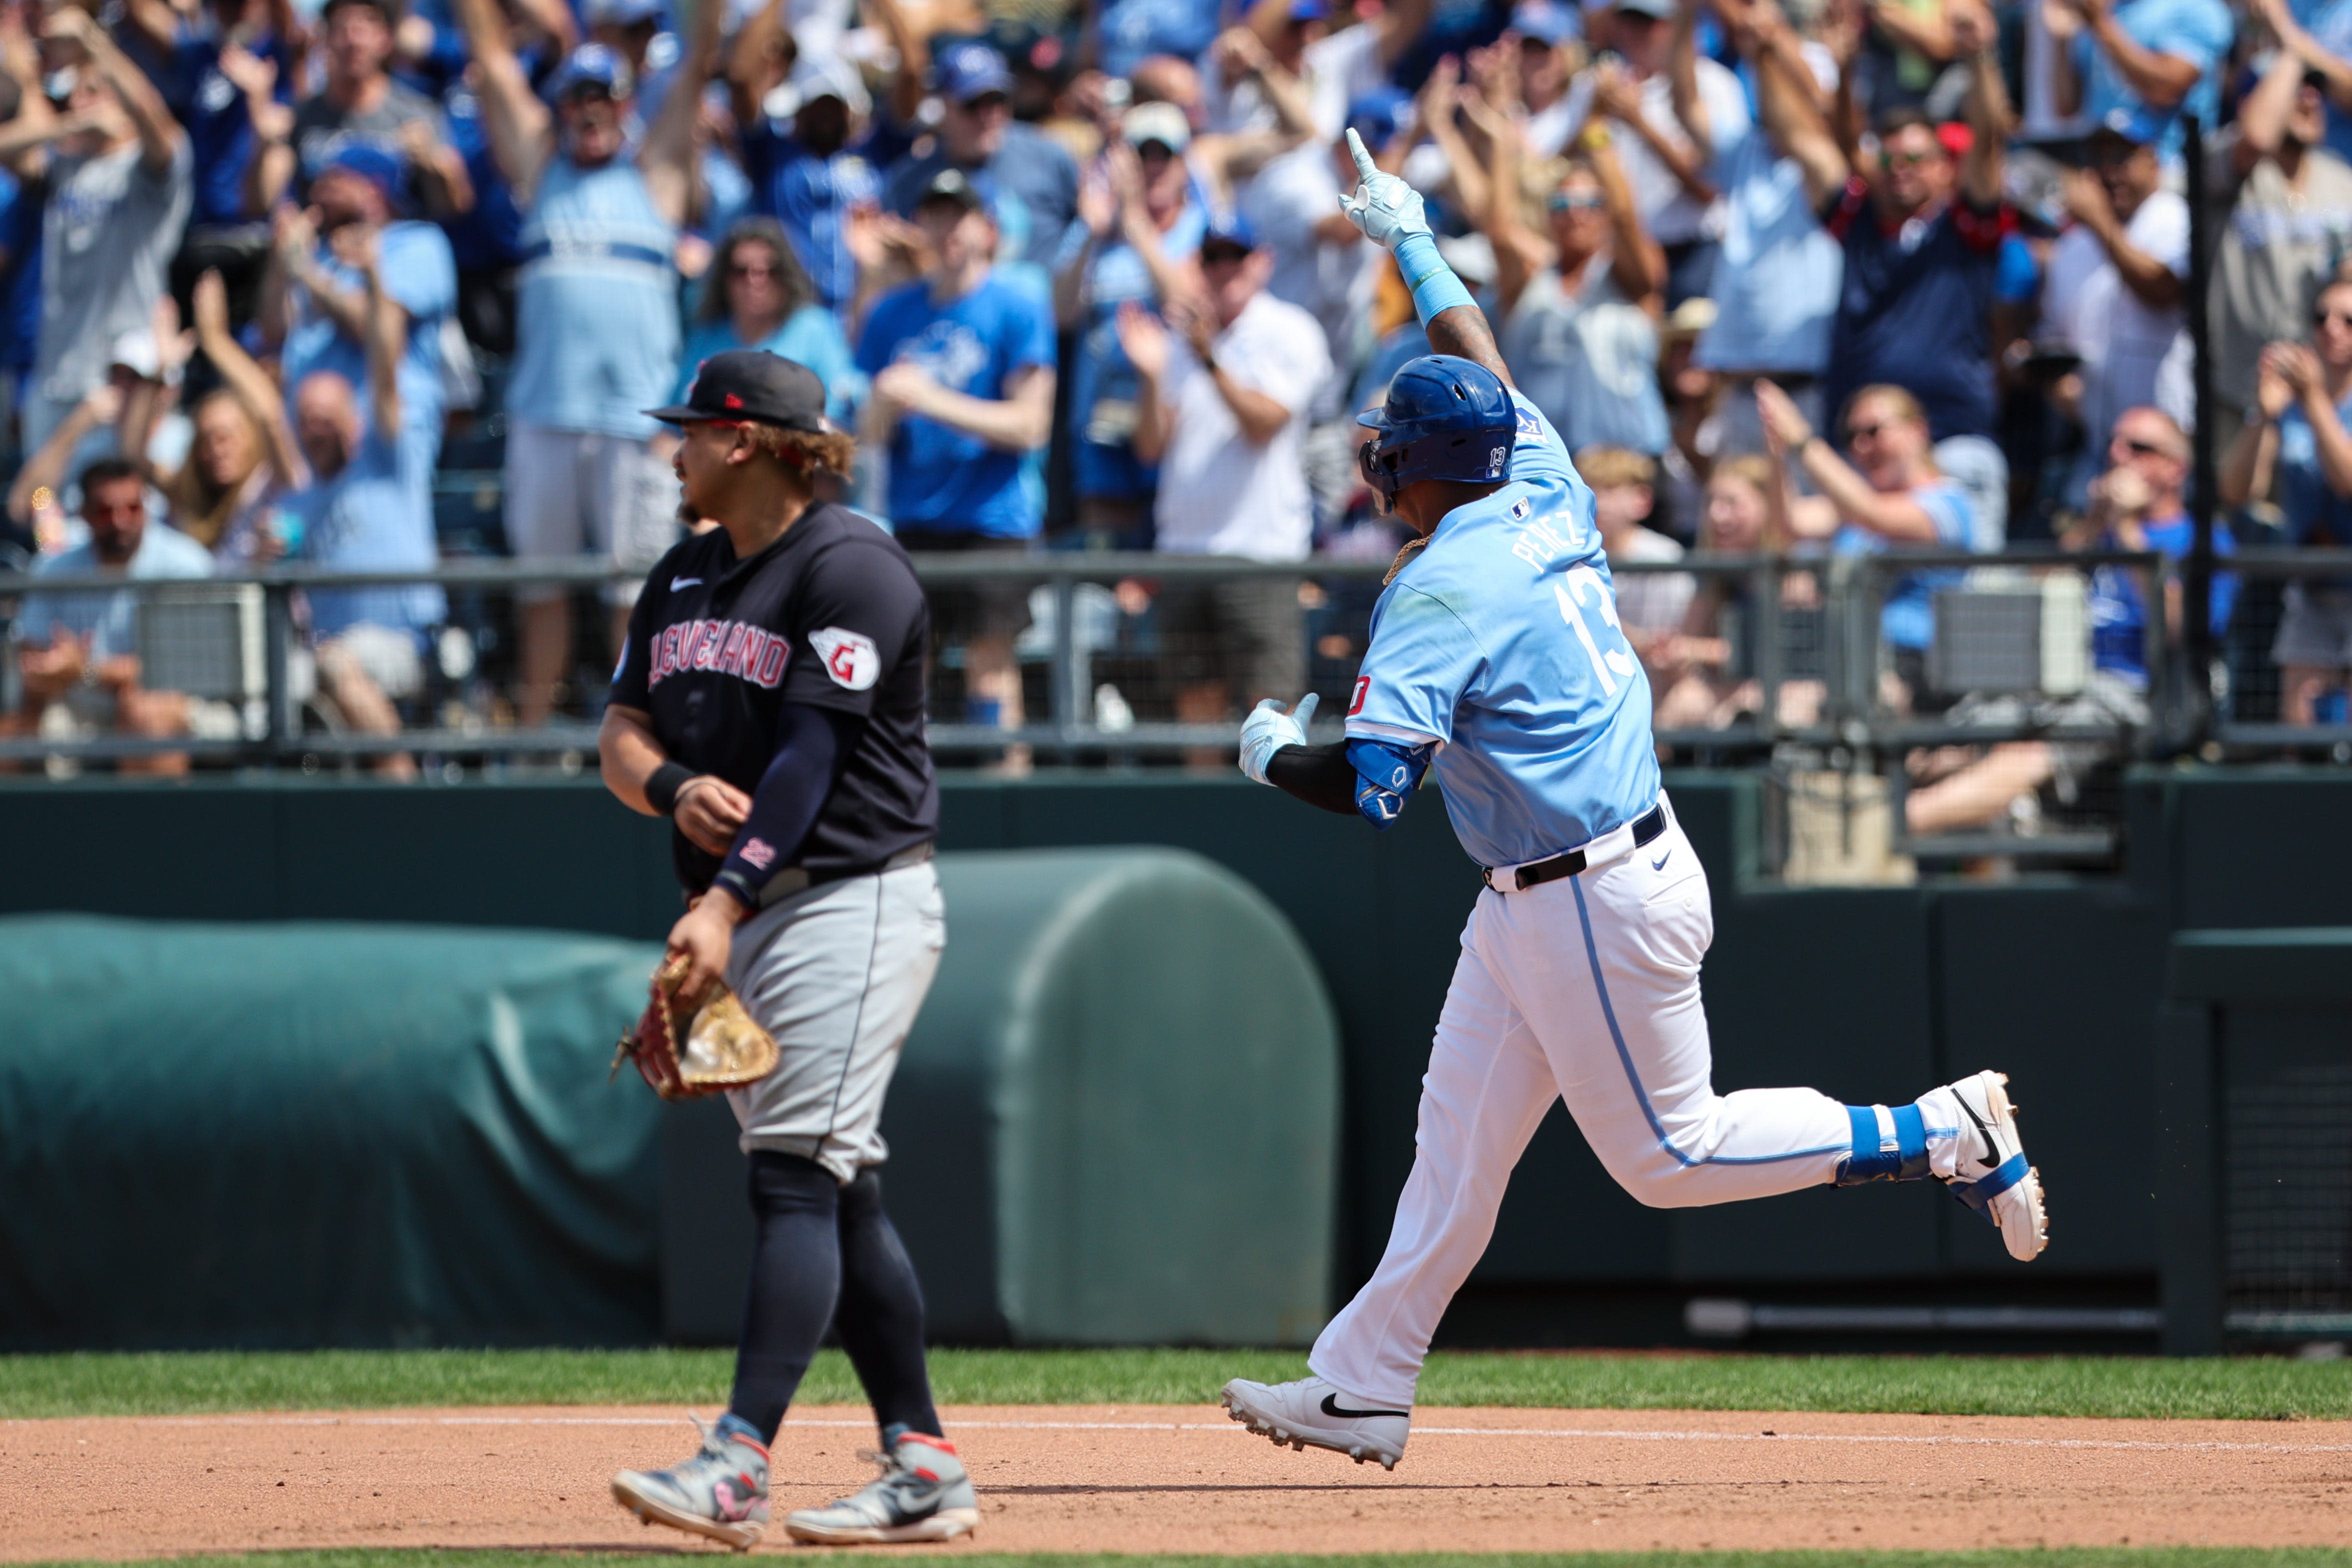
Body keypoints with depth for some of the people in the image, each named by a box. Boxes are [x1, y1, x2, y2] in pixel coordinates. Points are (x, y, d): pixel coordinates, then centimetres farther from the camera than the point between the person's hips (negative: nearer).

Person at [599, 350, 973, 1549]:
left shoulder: (849, 568, -11)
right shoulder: (685, 577, 16)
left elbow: (810, 753, -19)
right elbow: (621, 732, 12)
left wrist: (726, 904, -28)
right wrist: (676, 786, -12)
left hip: (851, 898, -9)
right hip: (738, 918, 9)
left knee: (797, 1177, -16)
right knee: (840, 1197, 7)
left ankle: (736, 1467, -27)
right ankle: (924, 1471, 10)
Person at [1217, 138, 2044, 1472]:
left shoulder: (1445, 589, -20)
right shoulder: (1547, 502, 4)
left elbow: (1372, 789, -24)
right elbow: (1486, 371, 23)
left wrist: (1273, 754, -4)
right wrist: (1416, 250, 35)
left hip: (1598, 907, -10)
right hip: (1531, 906, 10)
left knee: (1672, 1151, 1)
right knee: (1457, 1144, 10)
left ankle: (1948, 1137, 4)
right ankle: (1363, 1387, 11)